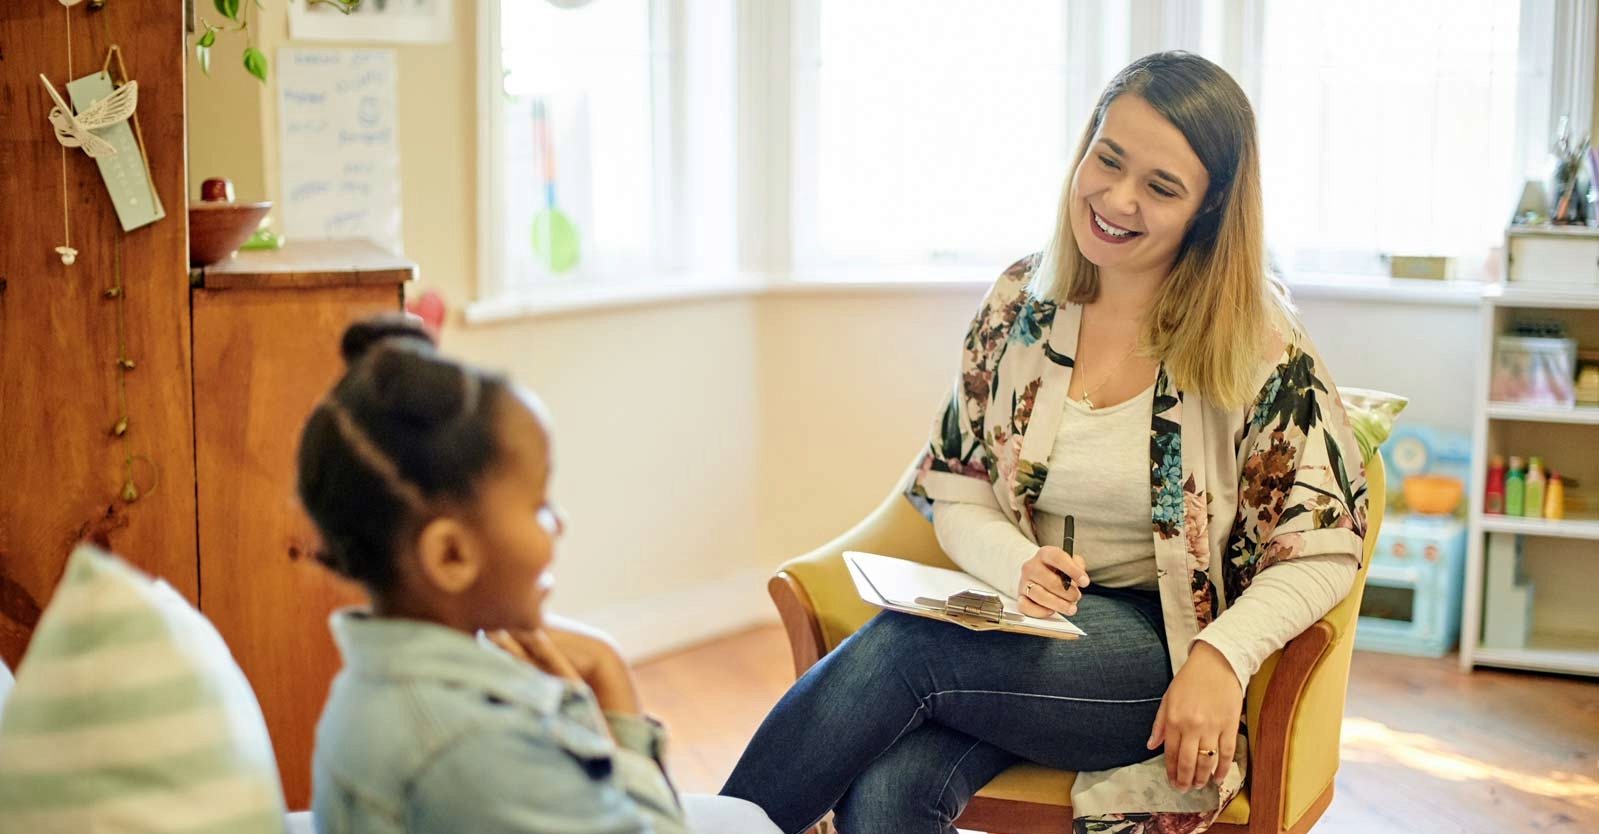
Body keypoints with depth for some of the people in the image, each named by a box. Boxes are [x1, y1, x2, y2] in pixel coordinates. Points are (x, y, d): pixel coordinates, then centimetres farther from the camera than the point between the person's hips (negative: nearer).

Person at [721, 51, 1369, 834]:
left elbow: (1322, 551, -5)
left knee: (896, 646, -29)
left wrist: (1219, 658, -22)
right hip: (1028, 631, 3)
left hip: (1168, 653, -3)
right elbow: (956, 494, 9)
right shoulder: (1018, 301, 5)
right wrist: (1017, 564, -13)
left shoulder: (1254, 342, -6)